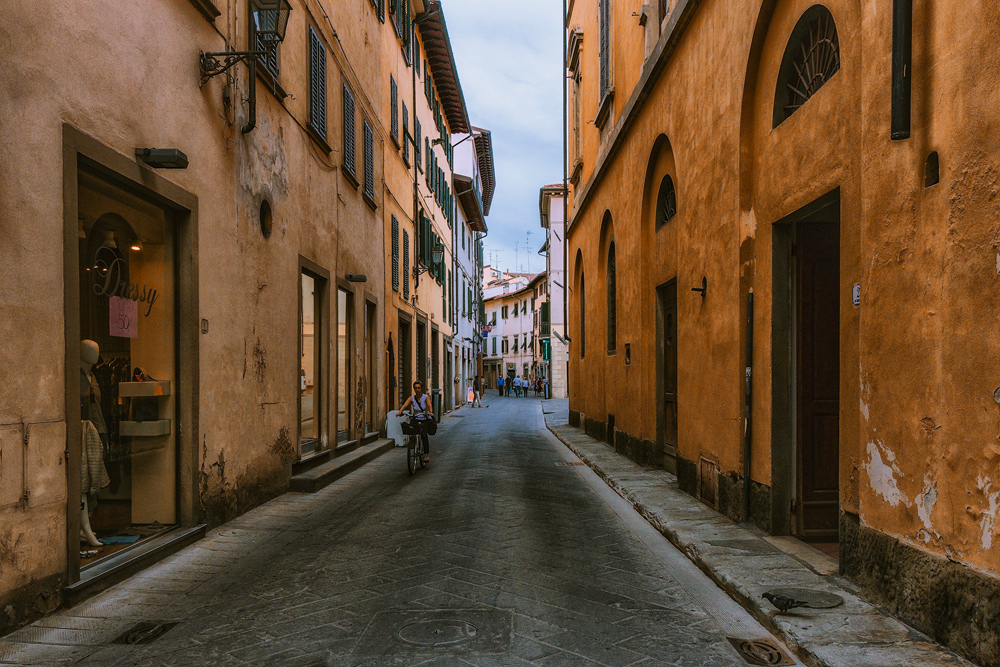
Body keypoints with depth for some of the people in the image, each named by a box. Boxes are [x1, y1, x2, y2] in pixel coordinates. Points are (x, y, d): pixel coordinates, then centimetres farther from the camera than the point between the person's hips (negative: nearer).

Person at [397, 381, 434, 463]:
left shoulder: (426, 397, -5)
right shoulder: (412, 398, 0)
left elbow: (429, 405, -25)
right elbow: (405, 405, -16)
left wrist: (430, 412, -47)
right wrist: (400, 412, -37)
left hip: (425, 420, -3)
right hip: (416, 420, 3)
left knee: (423, 434, -27)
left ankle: (426, 454, -19)